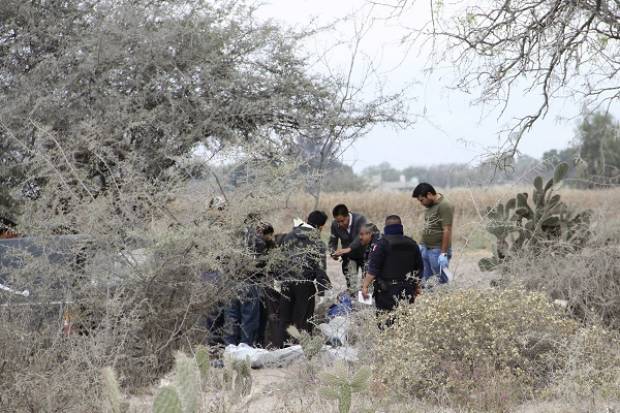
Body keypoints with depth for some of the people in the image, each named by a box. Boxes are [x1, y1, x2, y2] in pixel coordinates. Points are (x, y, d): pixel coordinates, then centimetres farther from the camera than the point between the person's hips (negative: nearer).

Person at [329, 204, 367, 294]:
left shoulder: (360, 219, -27)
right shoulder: (335, 224, -14)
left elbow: (361, 237, -41)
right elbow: (333, 241, -6)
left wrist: (349, 248, -55)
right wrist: (333, 252, -29)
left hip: (363, 253, -3)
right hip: (348, 256, 3)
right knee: (350, 283, 7)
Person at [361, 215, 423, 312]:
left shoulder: (382, 243, -7)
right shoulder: (412, 244, 10)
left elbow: (373, 268, -13)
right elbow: (419, 268, 17)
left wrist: (365, 286, -11)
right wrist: (416, 287, 28)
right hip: (408, 292, 5)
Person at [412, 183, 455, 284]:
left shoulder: (444, 206, -14)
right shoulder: (429, 206, 14)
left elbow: (447, 231, -18)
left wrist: (444, 253, -21)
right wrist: (422, 245, 18)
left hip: (438, 250, -8)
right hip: (425, 249, 8)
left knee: (441, 281, -2)